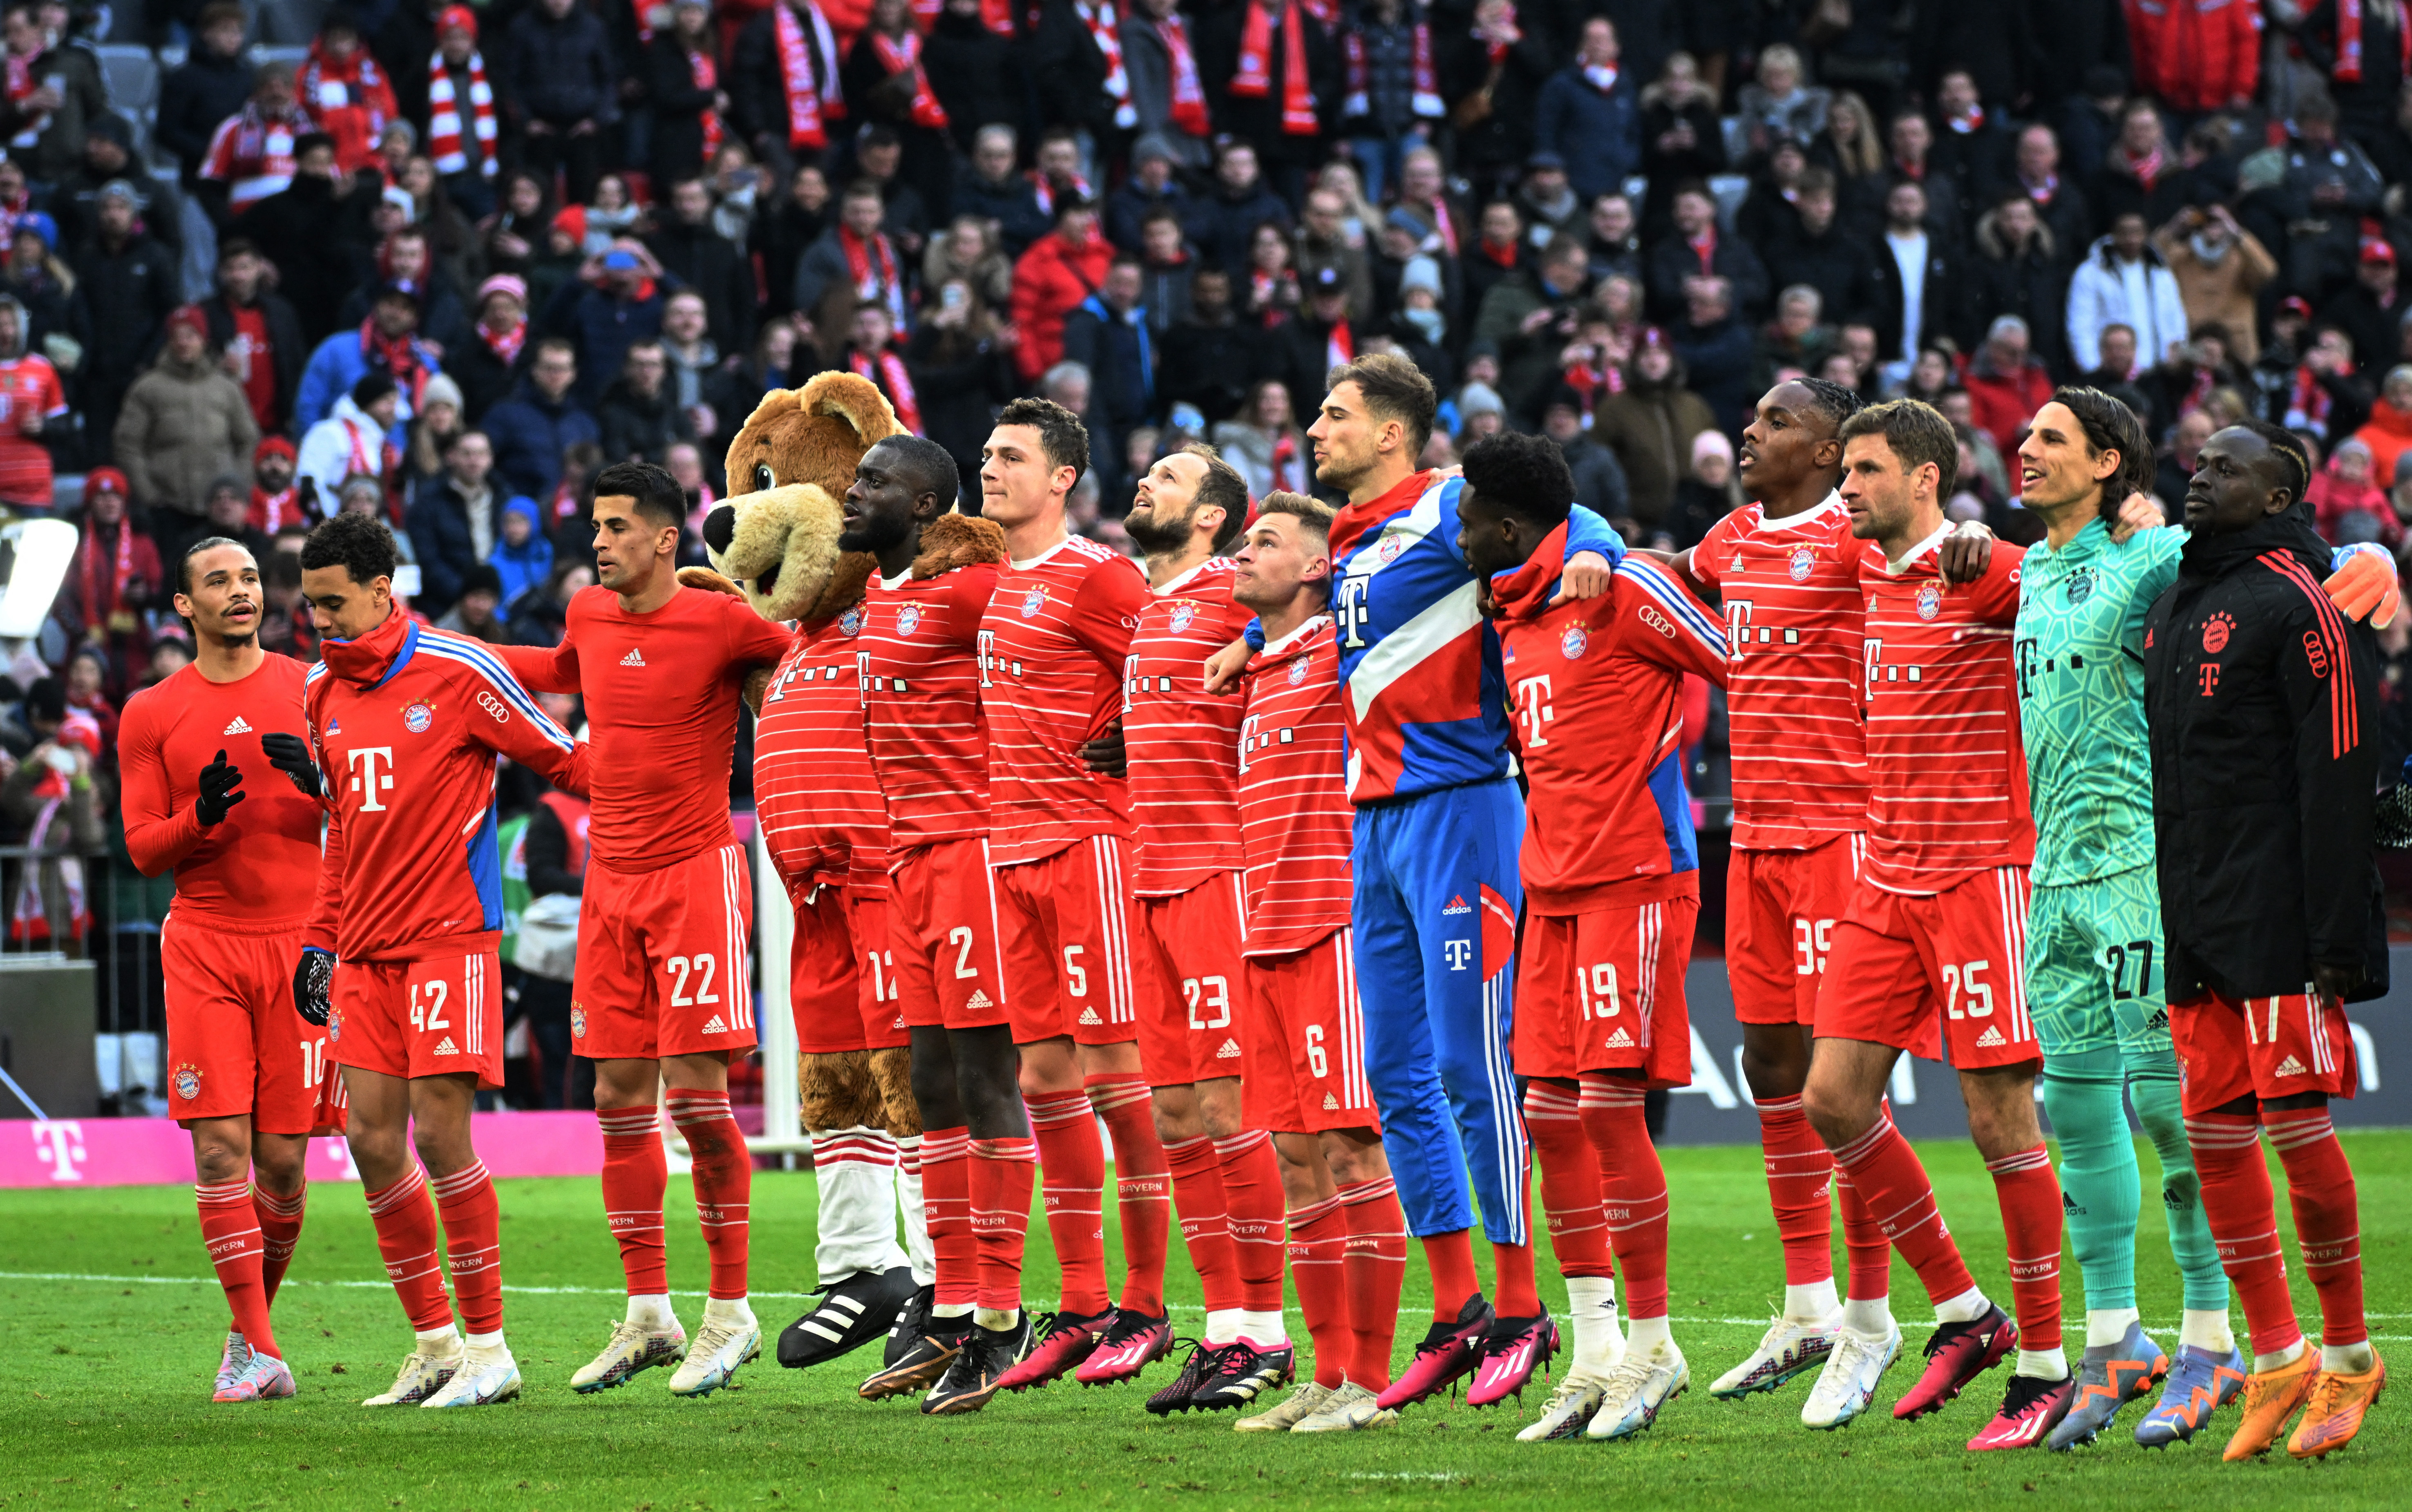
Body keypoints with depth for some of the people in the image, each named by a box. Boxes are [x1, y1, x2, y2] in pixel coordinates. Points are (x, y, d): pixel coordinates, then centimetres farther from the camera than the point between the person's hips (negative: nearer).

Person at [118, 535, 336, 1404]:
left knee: (281, 1158, -2)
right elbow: (143, 849, 7)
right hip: (203, 945, 0)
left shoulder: (313, 691, 8)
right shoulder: (152, 714, 8)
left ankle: (254, 1323, 18)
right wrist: (199, 818, -13)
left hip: (299, 935, 0)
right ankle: (257, 1350, -8)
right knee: (220, 1148, -10)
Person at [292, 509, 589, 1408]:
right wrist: (321, 939, 18)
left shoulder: (457, 673, -9)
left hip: (449, 936, -7)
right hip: (364, 952, 7)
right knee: (373, 1140, 2)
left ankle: (488, 1350, -2)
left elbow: (561, 760, 1)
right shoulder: (322, 691, 12)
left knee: (438, 1131, -10)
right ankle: (433, 1344, 13)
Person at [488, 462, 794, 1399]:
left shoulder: (718, 621, -10)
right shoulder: (590, 618, 10)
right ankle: (647, 1313, 12)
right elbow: (565, 671, 32)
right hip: (611, 879, 6)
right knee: (619, 1097, 5)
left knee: (697, 1094, -10)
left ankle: (731, 1312, 0)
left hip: (696, 873, -6)